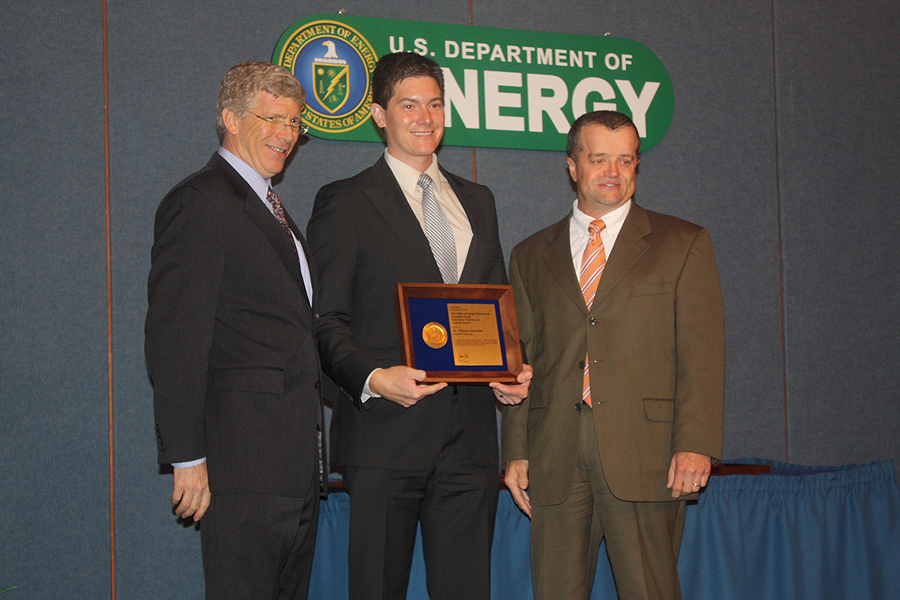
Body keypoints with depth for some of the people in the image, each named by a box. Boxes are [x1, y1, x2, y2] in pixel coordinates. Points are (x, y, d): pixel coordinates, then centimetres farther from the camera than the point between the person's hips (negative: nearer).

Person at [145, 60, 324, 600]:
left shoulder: (270, 209, 21)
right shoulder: (198, 202, -9)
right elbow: (173, 342, -15)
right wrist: (187, 458, -18)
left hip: (297, 459, 9)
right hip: (244, 462, -9)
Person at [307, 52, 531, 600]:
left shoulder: (478, 201, 19)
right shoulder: (344, 203, 2)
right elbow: (325, 320, -3)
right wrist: (372, 378, -21)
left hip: (470, 434, 5)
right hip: (386, 432, -4)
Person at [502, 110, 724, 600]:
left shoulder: (683, 244, 8)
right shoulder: (531, 256, 16)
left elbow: (701, 352, 0)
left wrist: (696, 444, -10)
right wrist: (516, 452, 5)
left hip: (645, 454, -2)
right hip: (556, 460, 3)